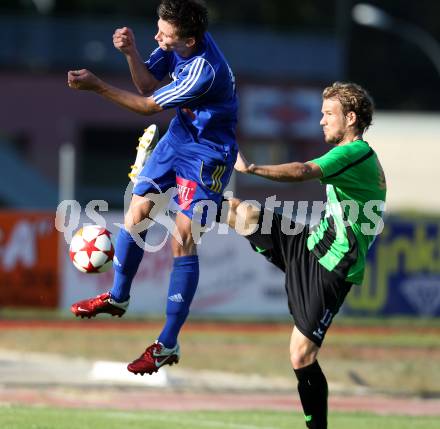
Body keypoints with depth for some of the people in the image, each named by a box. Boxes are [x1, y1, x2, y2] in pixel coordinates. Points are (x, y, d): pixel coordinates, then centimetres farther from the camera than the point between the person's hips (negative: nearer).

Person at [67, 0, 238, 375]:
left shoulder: (205, 71, -34)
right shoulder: (177, 43, -10)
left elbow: (149, 106, -24)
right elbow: (148, 83, 2)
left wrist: (98, 86, -23)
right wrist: (130, 52, -16)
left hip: (208, 154, -9)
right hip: (178, 137, 9)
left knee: (182, 241, -10)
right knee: (137, 211, 12)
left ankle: (168, 345, -5)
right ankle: (118, 297, 34)